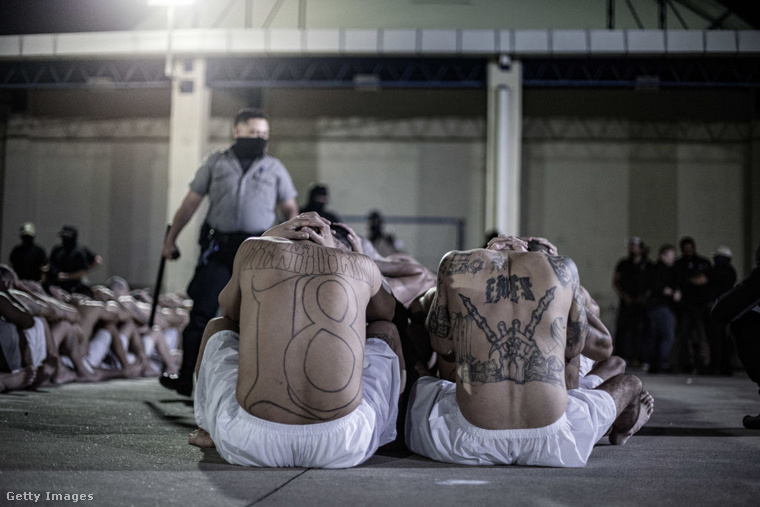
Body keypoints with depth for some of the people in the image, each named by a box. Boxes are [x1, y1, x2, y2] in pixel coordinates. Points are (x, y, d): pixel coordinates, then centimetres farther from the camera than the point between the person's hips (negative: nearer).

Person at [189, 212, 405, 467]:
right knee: (384, 331, 30)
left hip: (250, 442, 0)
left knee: (219, 327, 33)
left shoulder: (255, 250, 11)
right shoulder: (362, 265, 12)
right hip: (341, 447, 0)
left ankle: (212, 430, 51)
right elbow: (389, 313, 36)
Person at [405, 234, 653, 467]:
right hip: (551, 440, 0)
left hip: (473, 439, 0)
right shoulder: (562, 268, 10)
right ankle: (621, 428, 64)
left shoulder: (455, 264, 9)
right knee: (629, 383, 32)